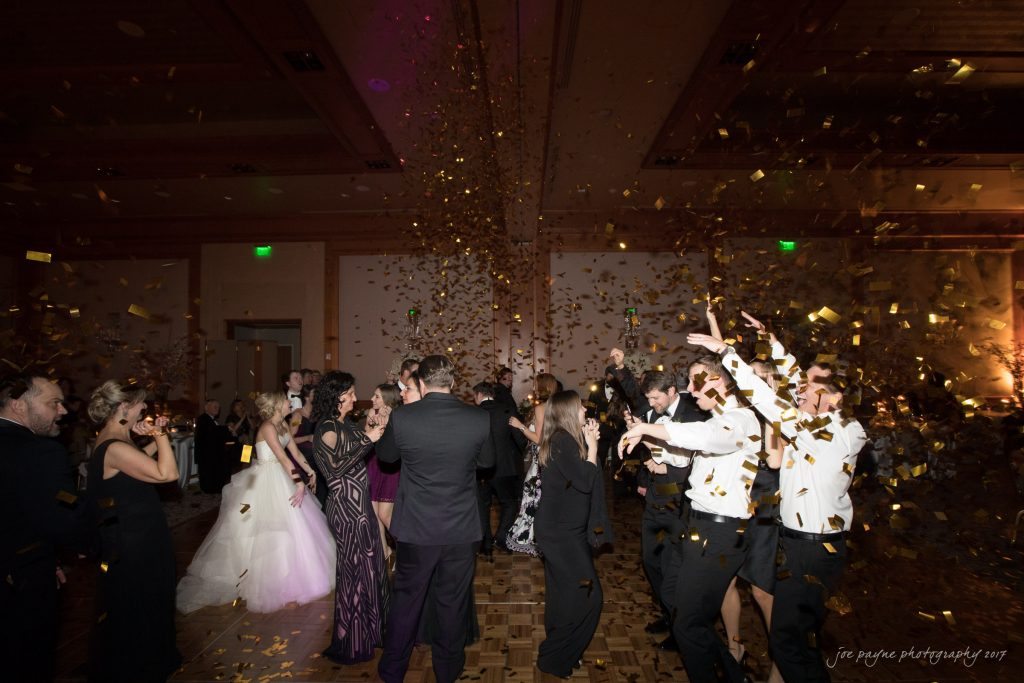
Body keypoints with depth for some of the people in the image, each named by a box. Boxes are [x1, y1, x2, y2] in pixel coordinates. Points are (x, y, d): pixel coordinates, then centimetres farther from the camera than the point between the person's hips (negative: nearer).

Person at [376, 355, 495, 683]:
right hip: (462, 529, 0)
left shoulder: (402, 417, -16)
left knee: (406, 599, 21)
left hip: (416, 529, 0)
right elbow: (487, 461, 4)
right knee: (453, 602, 20)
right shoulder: (479, 418, -14)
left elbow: (385, 455, 4)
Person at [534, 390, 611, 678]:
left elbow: (581, 475, 7)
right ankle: (555, 659, 11)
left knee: (564, 595, 21)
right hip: (563, 533, -10)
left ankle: (555, 649, 37)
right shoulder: (563, 441, -21)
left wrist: (589, 443, -1)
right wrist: (592, 446, -13)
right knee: (588, 598, -3)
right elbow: (585, 481, -22)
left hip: (562, 530, 10)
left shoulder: (563, 439, 8)